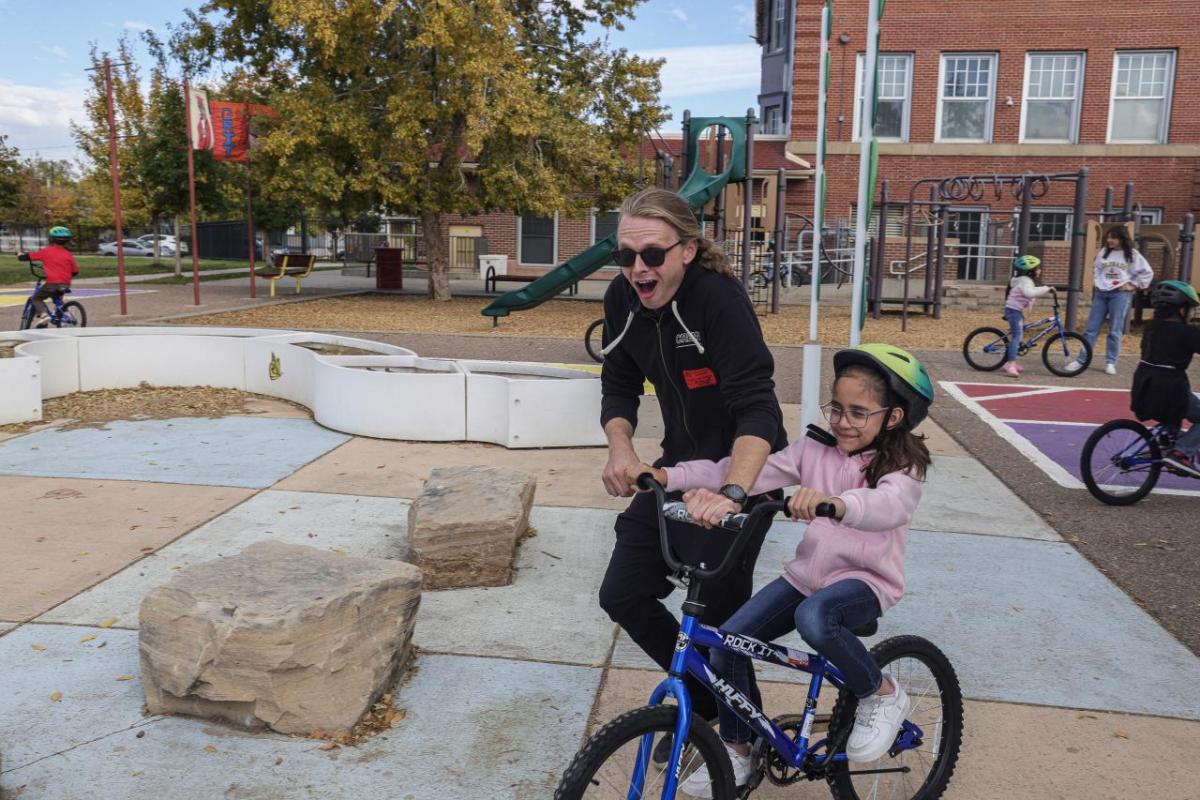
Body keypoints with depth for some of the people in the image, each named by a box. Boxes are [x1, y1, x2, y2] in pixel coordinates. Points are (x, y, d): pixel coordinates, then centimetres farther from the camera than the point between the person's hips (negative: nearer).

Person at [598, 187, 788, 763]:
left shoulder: (718, 297, -27)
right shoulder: (622, 298, -8)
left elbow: (758, 408, -35)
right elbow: (619, 386, 0)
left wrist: (731, 493, -50)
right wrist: (621, 447, -20)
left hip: (741, 467, -6)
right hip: (680, 463, 7)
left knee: (719, 611, -3)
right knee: (623, 594, 4)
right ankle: (702, 695, 28)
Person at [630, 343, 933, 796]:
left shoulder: (900, 469, -13)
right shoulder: (815, 450, -1)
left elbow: (889, 506, -38)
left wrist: (834, 503, -61)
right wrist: (667, 475, -22)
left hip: (865, 580, -5)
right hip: (807, 572, 5)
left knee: (813, 617, -37)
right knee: (727, 640, -9)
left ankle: (882, 695, -7)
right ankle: (736, 753, 14)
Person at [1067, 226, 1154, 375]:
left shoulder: (1132, 255, 1)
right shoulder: (1103, 252, 8)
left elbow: (1147, 272, 4)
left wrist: (1133, 285, -2)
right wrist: (1096, 284, 7)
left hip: (1120, 294, -3)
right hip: (1101, 293, 3)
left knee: (1115, 331, -1)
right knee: (1091, 328, 1)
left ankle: (1110, 363, 4)